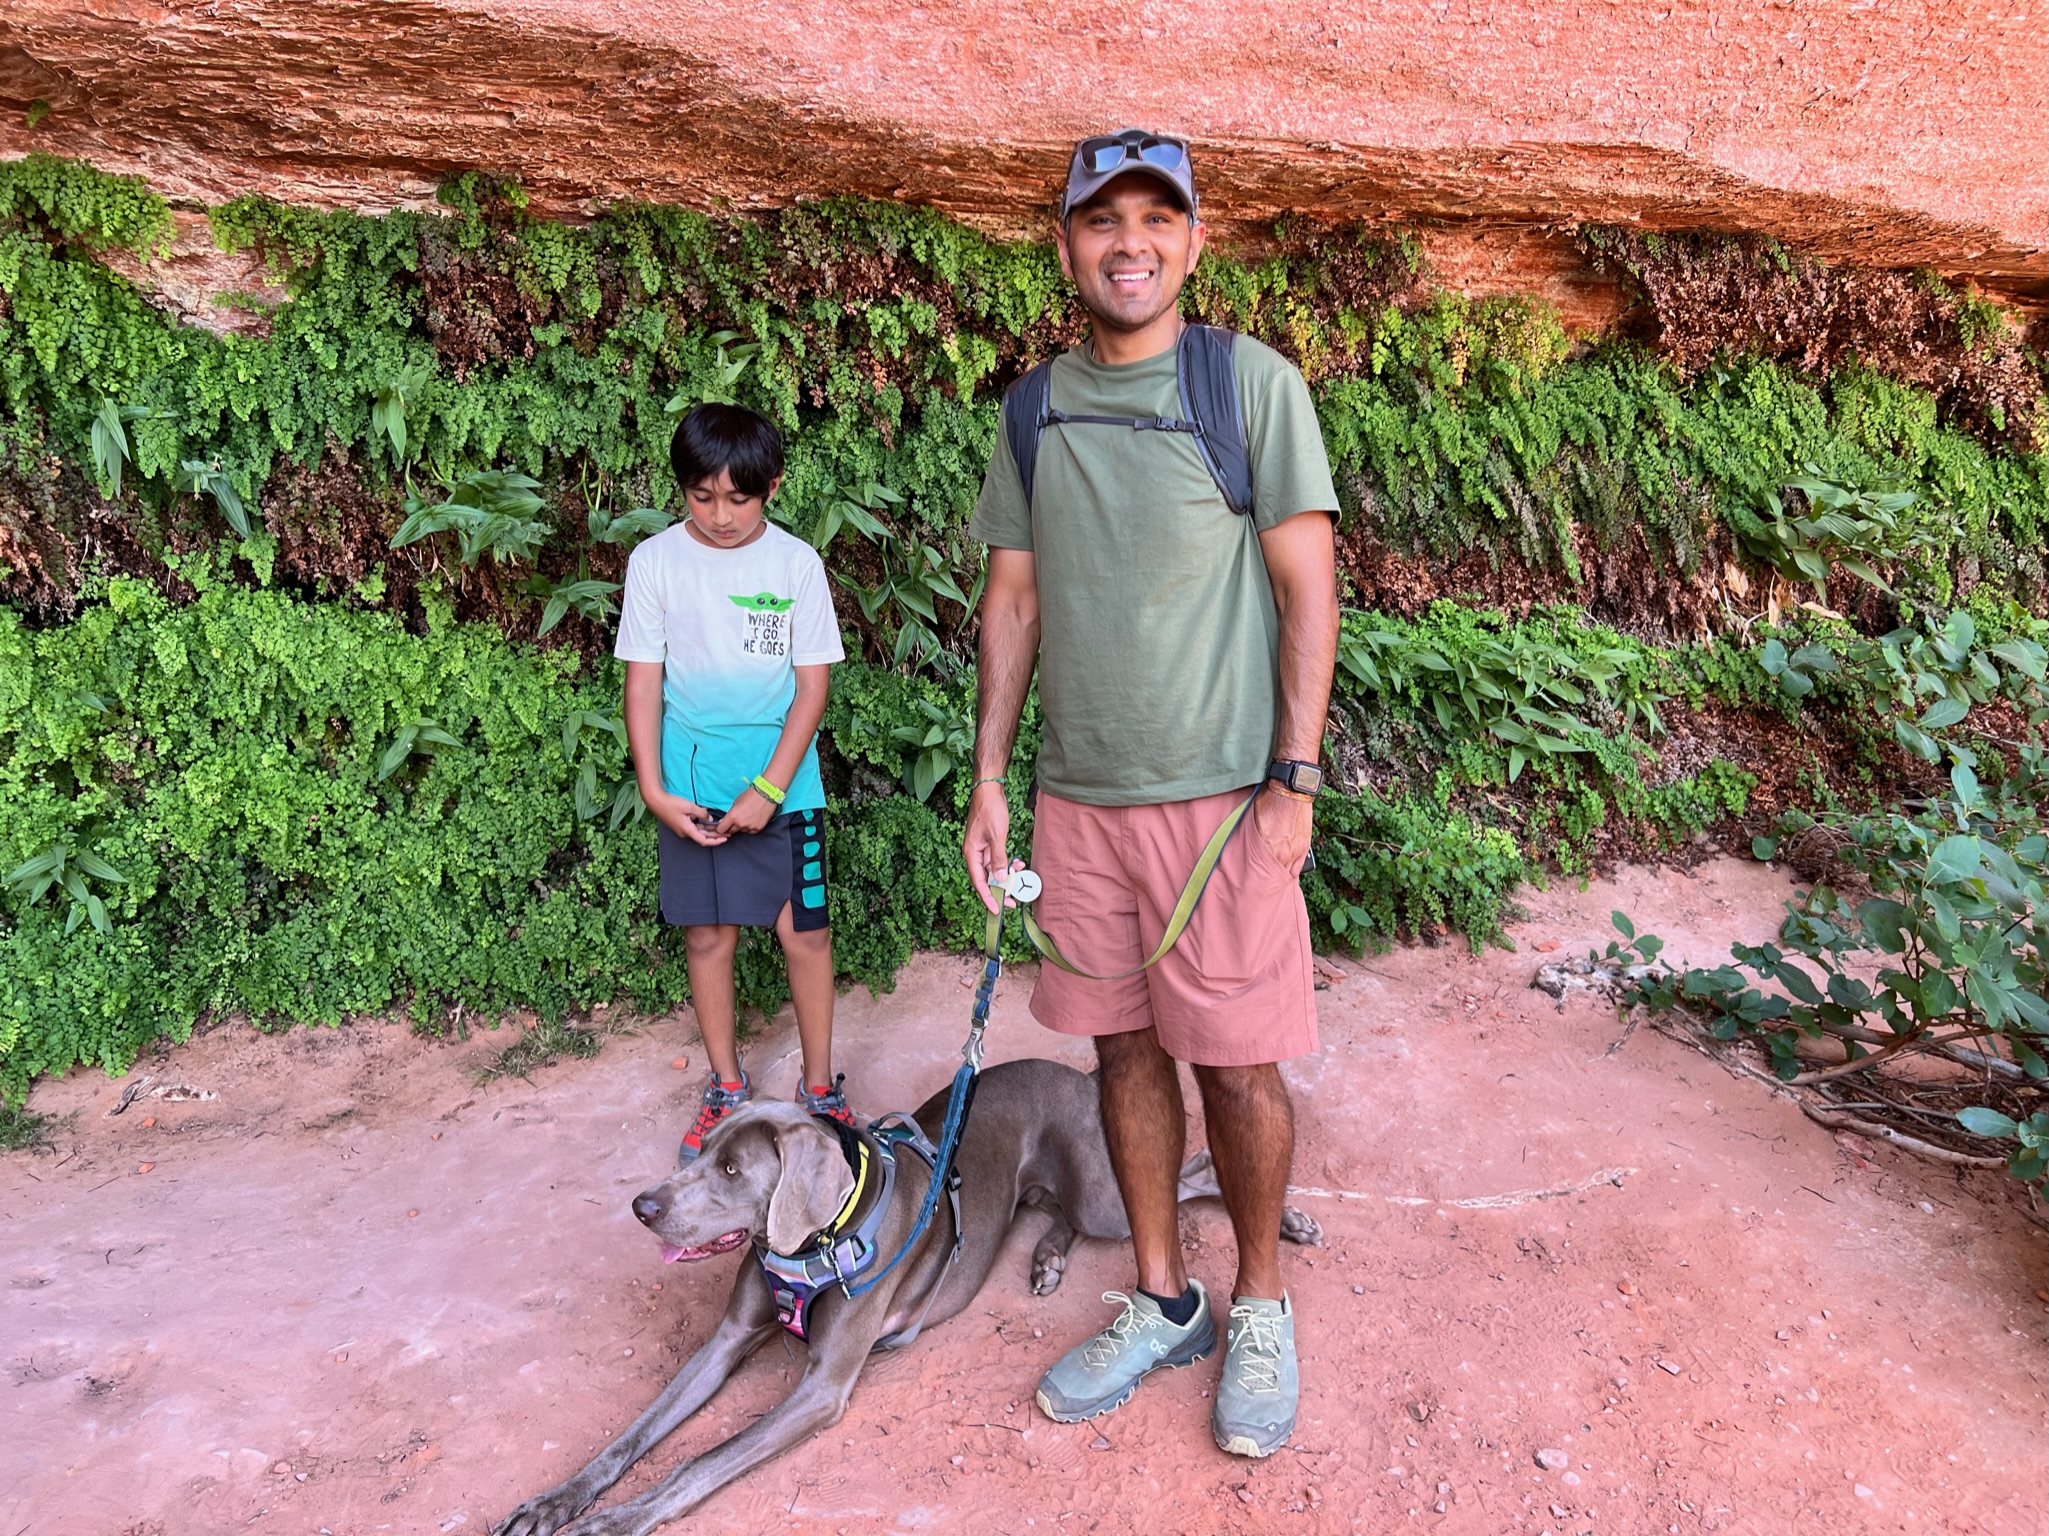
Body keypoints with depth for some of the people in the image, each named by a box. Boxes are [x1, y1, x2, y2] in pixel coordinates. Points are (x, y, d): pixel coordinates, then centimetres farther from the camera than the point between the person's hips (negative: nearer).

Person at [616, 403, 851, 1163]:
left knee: (804, 929, 2)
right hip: (692, 785, 1)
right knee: (708, 935, 8)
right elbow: (643, 680, 0)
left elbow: (812, 684, -3)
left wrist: (769, 789, -11)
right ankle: (726, 1089, 25)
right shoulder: (656, 561, -2)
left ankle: (820, 1086, 20)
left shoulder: (796, 562, -4)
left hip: (782, 780, -1)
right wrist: (653, 789, -8)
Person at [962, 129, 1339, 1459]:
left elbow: (1309, 589, -5)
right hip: (1080, 794, 4)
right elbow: (1014, 601, 11)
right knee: (1126, 1049, 12)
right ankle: (1161, 1303, 29)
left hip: (1220, 793, -4)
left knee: (1237, 1065, 3)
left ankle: (1261, 1309, 26)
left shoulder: (1255, 384, -3)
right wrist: (990, 778, 6)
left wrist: (1293, 779, -10)